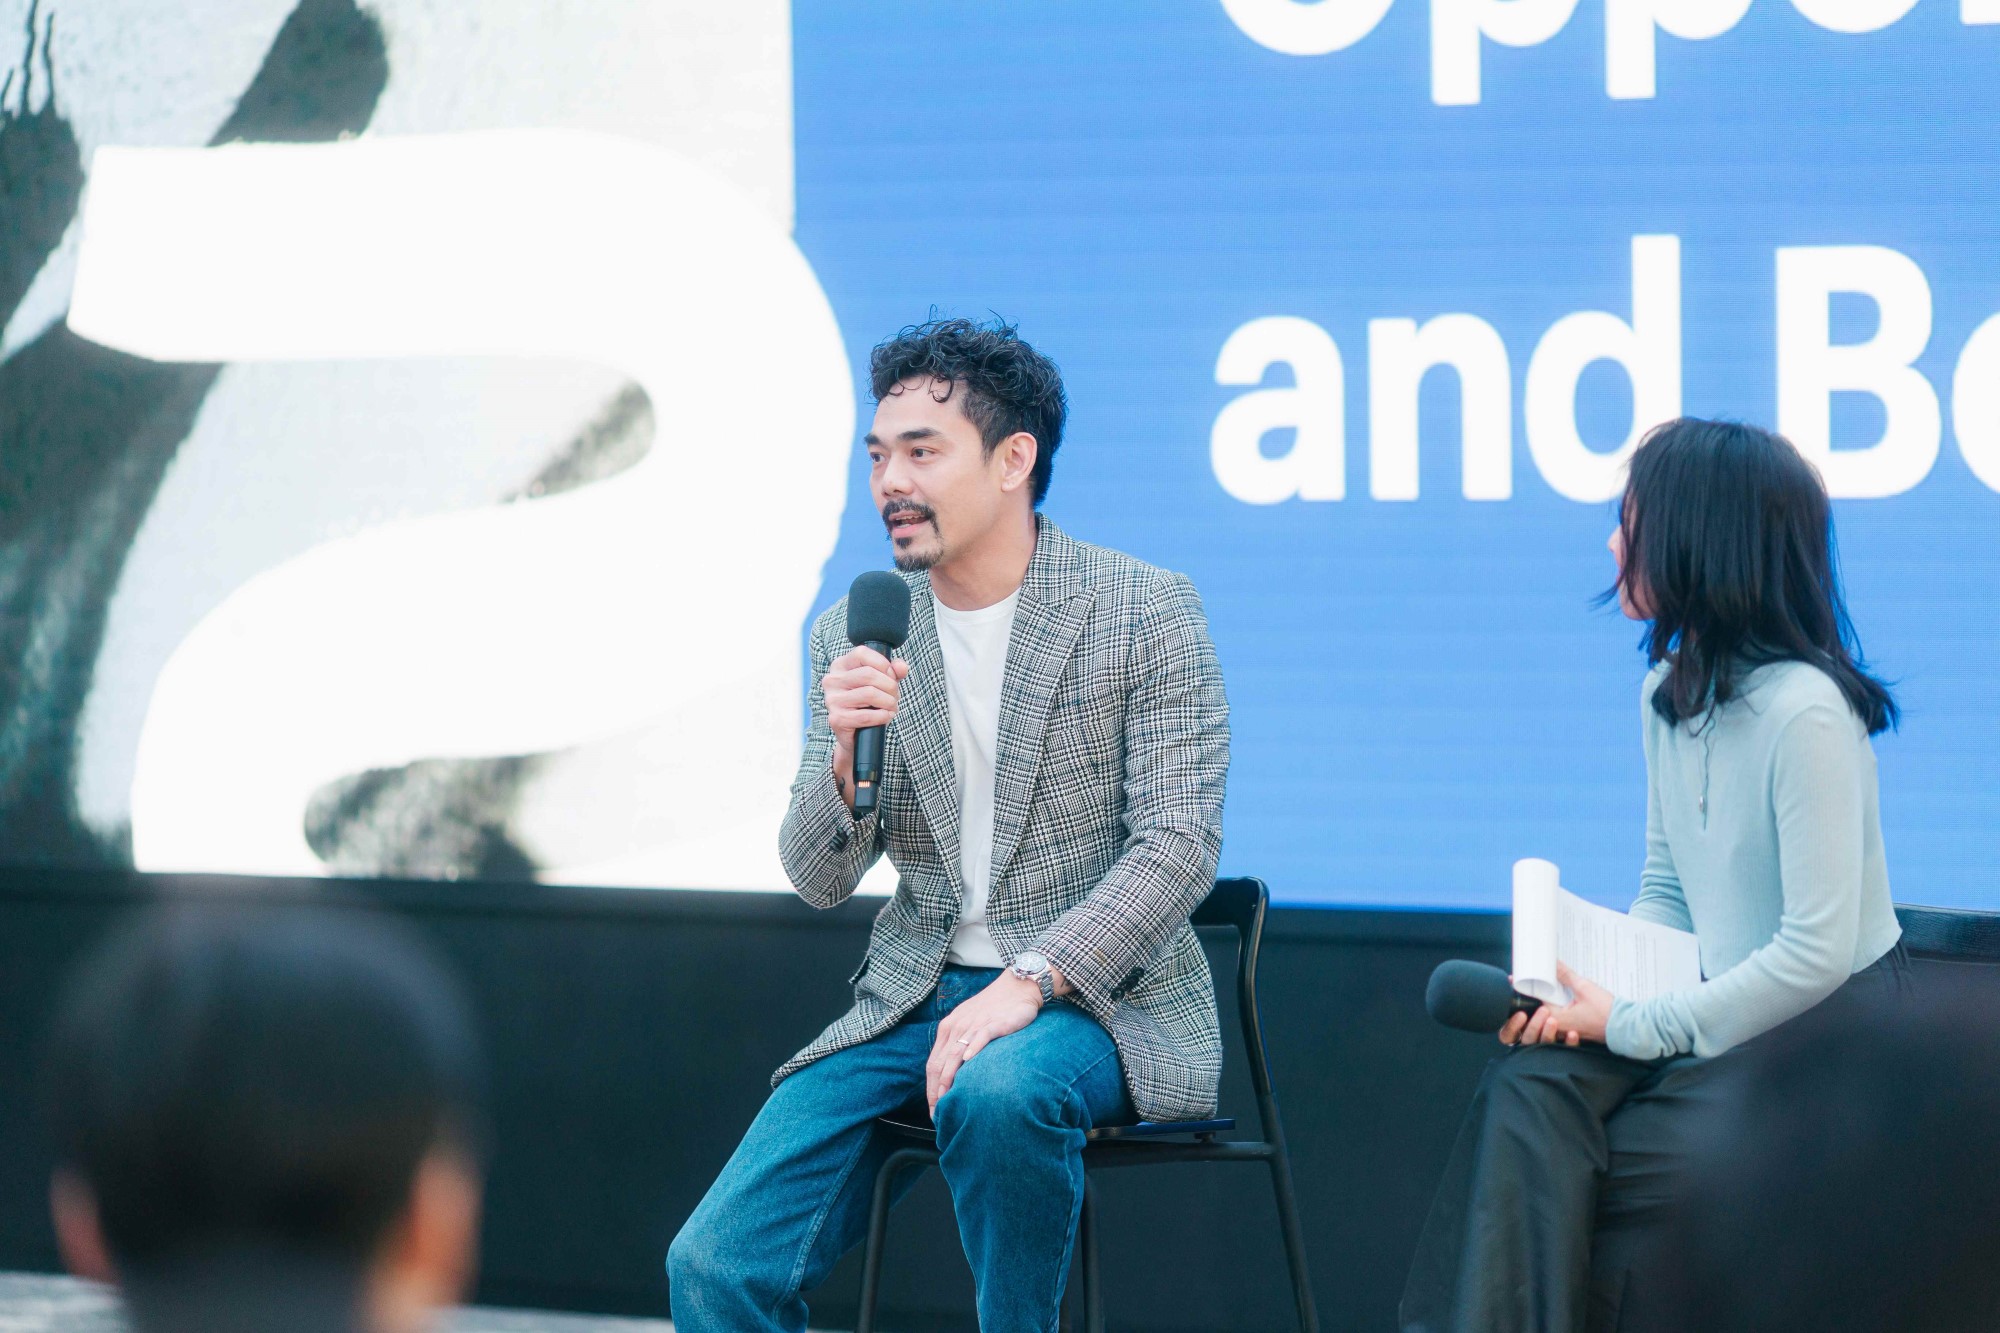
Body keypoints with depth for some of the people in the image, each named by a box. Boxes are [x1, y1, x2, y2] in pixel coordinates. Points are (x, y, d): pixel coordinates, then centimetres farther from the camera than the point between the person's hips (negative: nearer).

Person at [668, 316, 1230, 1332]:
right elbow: (818, 882, 7)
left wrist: (1028, 983, -23)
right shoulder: (854, 637, 8)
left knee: (996, 1090, -40)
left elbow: (1177, 847, -10)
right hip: (913, 1000, 4)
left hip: (1097, 993, -4)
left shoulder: (1145, 612, -4)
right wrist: (845, 756, -15)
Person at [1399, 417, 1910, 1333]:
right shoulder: (1668, 694, 7)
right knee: (1528, 1091, -17)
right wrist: (1597, 990, -5)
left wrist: (1634, 1027, -18)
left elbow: (1816, 953, -22)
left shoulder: (1804, 712, -21)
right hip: (1724, 1014, 7)